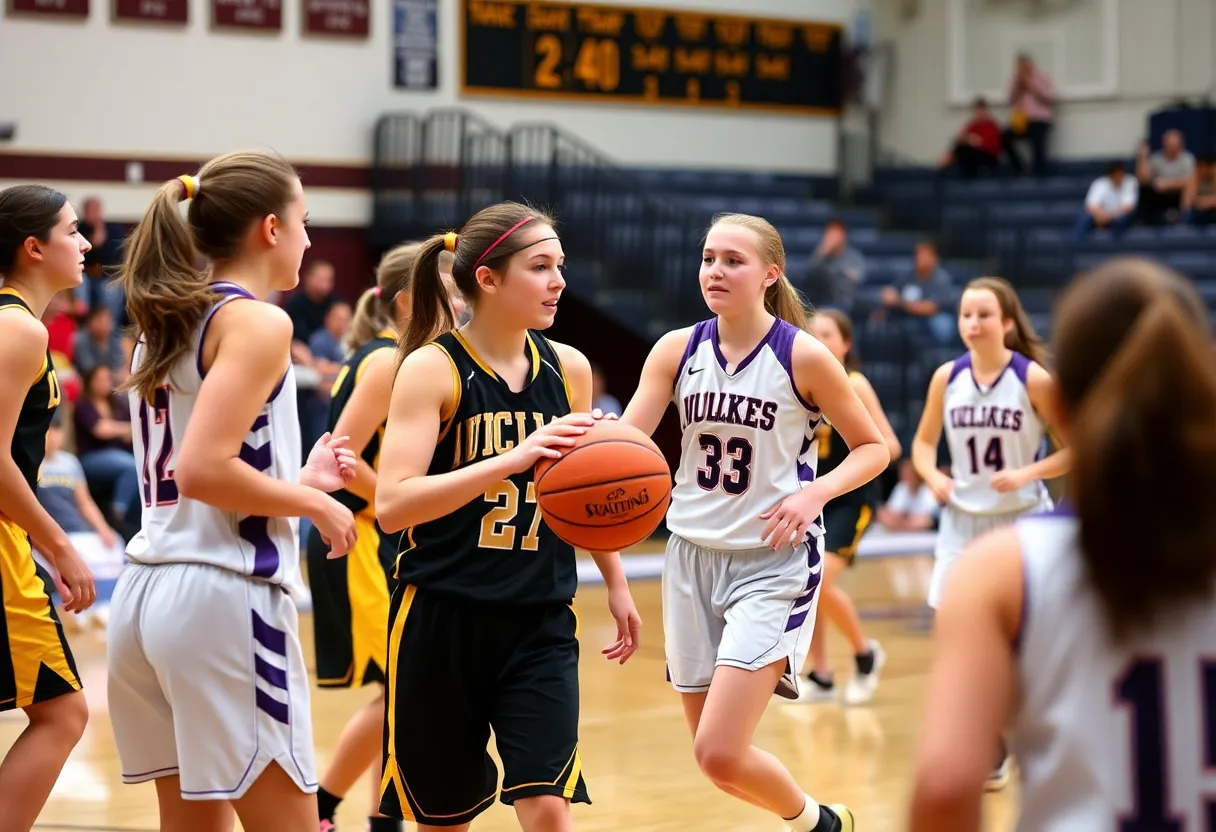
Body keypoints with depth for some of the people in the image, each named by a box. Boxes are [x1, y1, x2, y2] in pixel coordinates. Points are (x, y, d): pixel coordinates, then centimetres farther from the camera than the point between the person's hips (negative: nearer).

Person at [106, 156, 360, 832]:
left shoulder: (167, 321, 16)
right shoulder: (257, 321, -9)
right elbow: (202, 470, -19)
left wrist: (299, 479, 23)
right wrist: (316, 504, -7)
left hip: (148, 590, 9)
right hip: (224, 595, -9)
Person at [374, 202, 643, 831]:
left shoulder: (568, 368, 5)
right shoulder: (431, 368, -10)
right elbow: (392, 505, -22)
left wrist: (616, 584, 25)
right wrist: (513, 459, -31)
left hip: (540, 621, 3)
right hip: (441, 619, -3)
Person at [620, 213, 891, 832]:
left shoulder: (803, 356, -9)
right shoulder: (677, 350, 1)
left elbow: (873, 448, 0)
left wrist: (817, 491, -18)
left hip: (774, 563, -5)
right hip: (693, 556, 5)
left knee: (719, 754, -15)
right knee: (715, 756, 9)